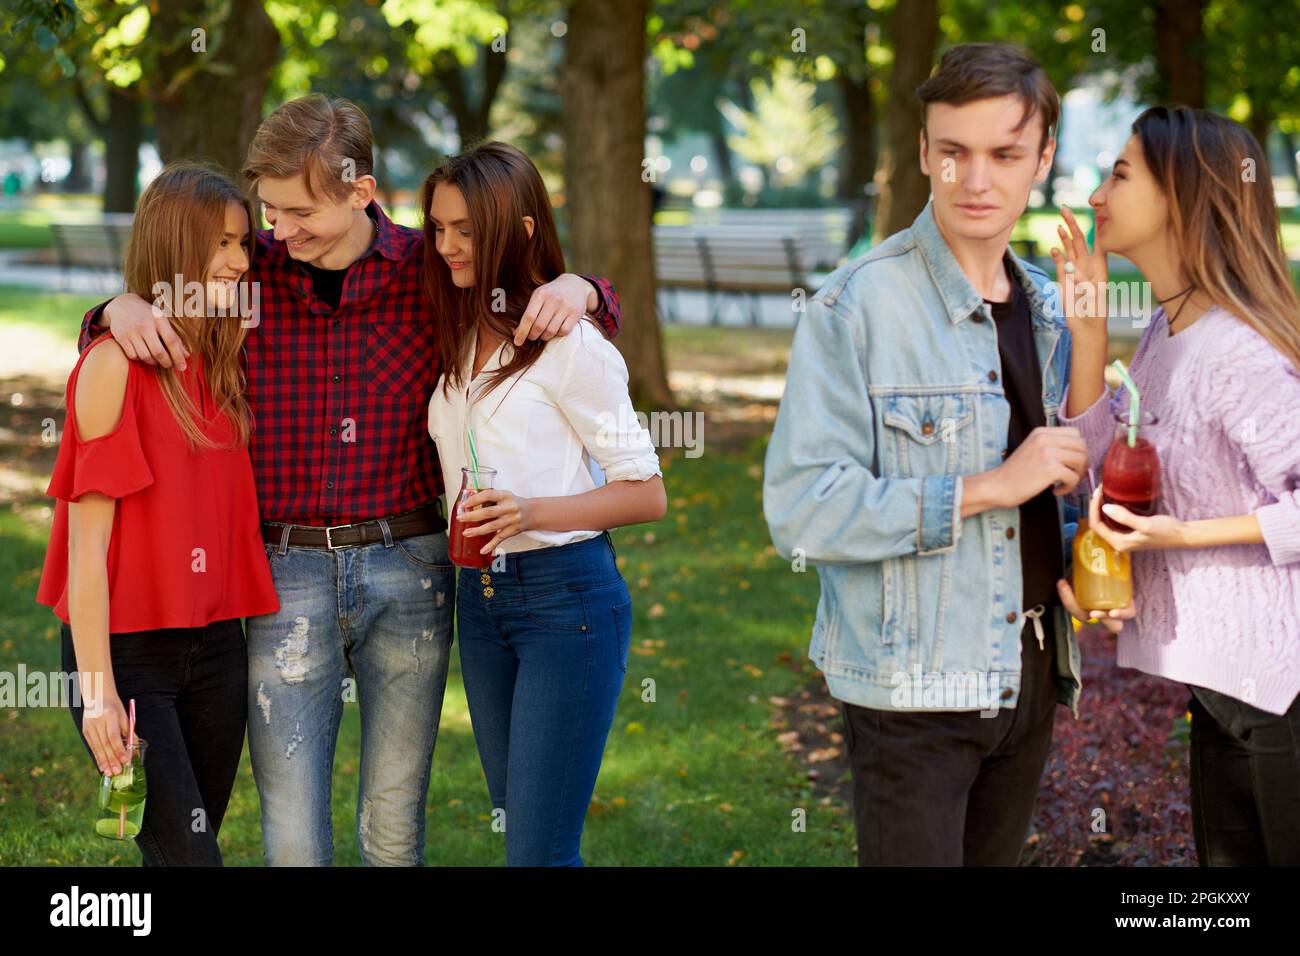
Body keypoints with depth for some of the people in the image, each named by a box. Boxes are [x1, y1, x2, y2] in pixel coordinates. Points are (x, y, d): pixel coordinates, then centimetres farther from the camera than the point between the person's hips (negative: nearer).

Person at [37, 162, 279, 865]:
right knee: (189, 854, -10)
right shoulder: (115, 364, -11)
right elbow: (88, 536, -13)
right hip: (126, 648, -7)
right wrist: (98, 690, -16)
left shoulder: (224, 364, 10)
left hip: (214, 648, 7)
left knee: (189, 847, 9)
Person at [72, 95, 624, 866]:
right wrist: (122, 310, -12)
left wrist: (575, 289, -12)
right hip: (286, 573, 0)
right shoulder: (248, 271, -1)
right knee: (293, 836, -1)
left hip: (407, 567, 0)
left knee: (395, 829, 10)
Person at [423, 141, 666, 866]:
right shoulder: (458, 341, 11)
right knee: (518, 826, 13)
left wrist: (533, 512, -24)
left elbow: (648, 494, -11)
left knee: (539, 849, -8)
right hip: (480, 596, 8)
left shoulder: (572, 346, -11)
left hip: (567, 596, -7)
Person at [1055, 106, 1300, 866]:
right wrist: (1090, 332, -2)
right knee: (1227, 856, 20)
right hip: (1224, 678, 9)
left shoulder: (1237, 353, -23)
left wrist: (1187, 534, -25)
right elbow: (1102, 473, 5)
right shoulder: (1166, 331, 6)